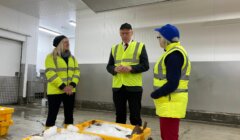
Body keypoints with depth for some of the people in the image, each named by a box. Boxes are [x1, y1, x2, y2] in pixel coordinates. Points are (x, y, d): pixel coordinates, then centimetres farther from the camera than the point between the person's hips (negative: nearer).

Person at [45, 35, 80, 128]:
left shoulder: (72, 58, 15)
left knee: (69, 115, 11)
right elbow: (50, 73, -14)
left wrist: (72, 85, -10)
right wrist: (63, 86, -20)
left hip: (70, 91, 6)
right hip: (55, 91, -5)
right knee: (52, 115, 1)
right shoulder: (51, 57, -3)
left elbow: (76, 72, 6)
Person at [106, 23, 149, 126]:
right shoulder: (114, 48, 15)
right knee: (120, 115, 13)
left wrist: (131, 68, -18)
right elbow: (109, 66, 12)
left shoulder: (140, 46, 4)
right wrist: (115, 69, -10)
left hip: (134, 86, -3)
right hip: (118, 86, 3)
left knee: (135, 116, 5)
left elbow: (145, 66, -3)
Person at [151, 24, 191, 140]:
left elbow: (172, 84, -23)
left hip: (171, 103, -10)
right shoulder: (173, 53, 15)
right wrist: (157, 94, 11)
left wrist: (155, 95, -11)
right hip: (169, 102, 10)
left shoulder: (174, 55, -18)